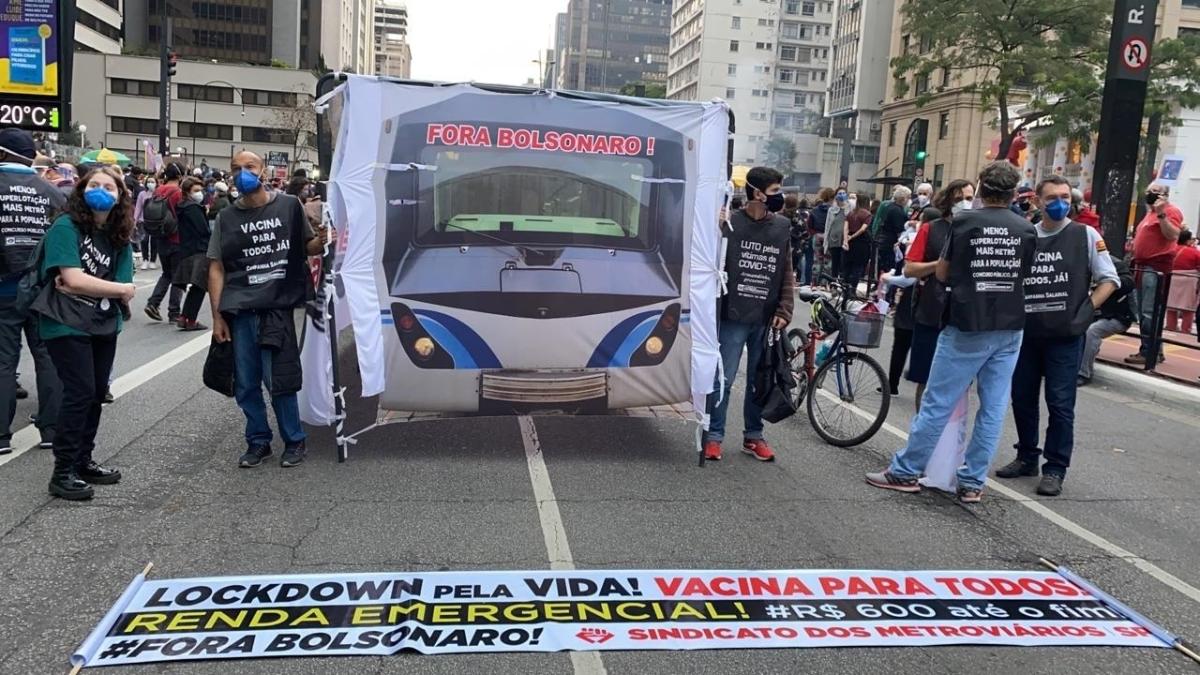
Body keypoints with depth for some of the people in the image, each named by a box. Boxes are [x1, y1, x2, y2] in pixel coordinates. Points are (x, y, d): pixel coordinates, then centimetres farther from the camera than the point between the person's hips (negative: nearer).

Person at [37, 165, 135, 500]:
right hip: (67, 324, -6)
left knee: (97, 393, 11)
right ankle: (63, 472, -1)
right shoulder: (66, 227, -11)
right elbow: (73, 280, -22)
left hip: (103, 325, 6)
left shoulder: (119, 237, 5)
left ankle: (83, 461, 24)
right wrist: (122, 289, -12)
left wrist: (82, 287, -16)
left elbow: (124, 293, -4)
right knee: (81, 392, -10)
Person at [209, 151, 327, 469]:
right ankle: (258, 441, 23)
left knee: (279, 380, -2)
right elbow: (216, 268, 8)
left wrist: (321, 241, -11)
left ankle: (294, 441, 15)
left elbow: (308, 247, 13)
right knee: (246, 383, 7)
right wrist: (217, 315, 1)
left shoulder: (289, 206, 5)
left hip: (277, 307, -3)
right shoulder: (227, 218, 10)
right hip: (240, 311, 3)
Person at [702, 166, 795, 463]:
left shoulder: (783, 226, 7)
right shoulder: (730, 223, -6)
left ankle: (753, 436, 24)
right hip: (733, 316, -4)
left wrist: (784, 311, 0)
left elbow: (787, 274, 9)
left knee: (760, 380, 12)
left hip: (767, 319, 4)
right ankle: (713, 436, 12)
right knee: (723, 379, 1)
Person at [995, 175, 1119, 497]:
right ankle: (1026, 457, 27)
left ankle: (1055, 469, 9)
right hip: (1025, 332, 4)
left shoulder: (1085, 235, 0)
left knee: (1060, 404, -1)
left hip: (1065, 336, -3)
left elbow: (1109, 279, 2)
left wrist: (1085, 311, -8)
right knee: (1022, 398, 11)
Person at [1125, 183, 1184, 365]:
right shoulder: (1150, 212, 22)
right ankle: (1154, 349, 20)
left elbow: (1173, 235, -20)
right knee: (1144, 312, 12)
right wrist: (1136, 261, 21)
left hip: (1156, 268, -10)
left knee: (1149, 313, -11)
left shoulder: (1171, 211, -6)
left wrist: (1161, 213, -24)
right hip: (1143, 267, 10)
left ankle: (1147, 352, -9)